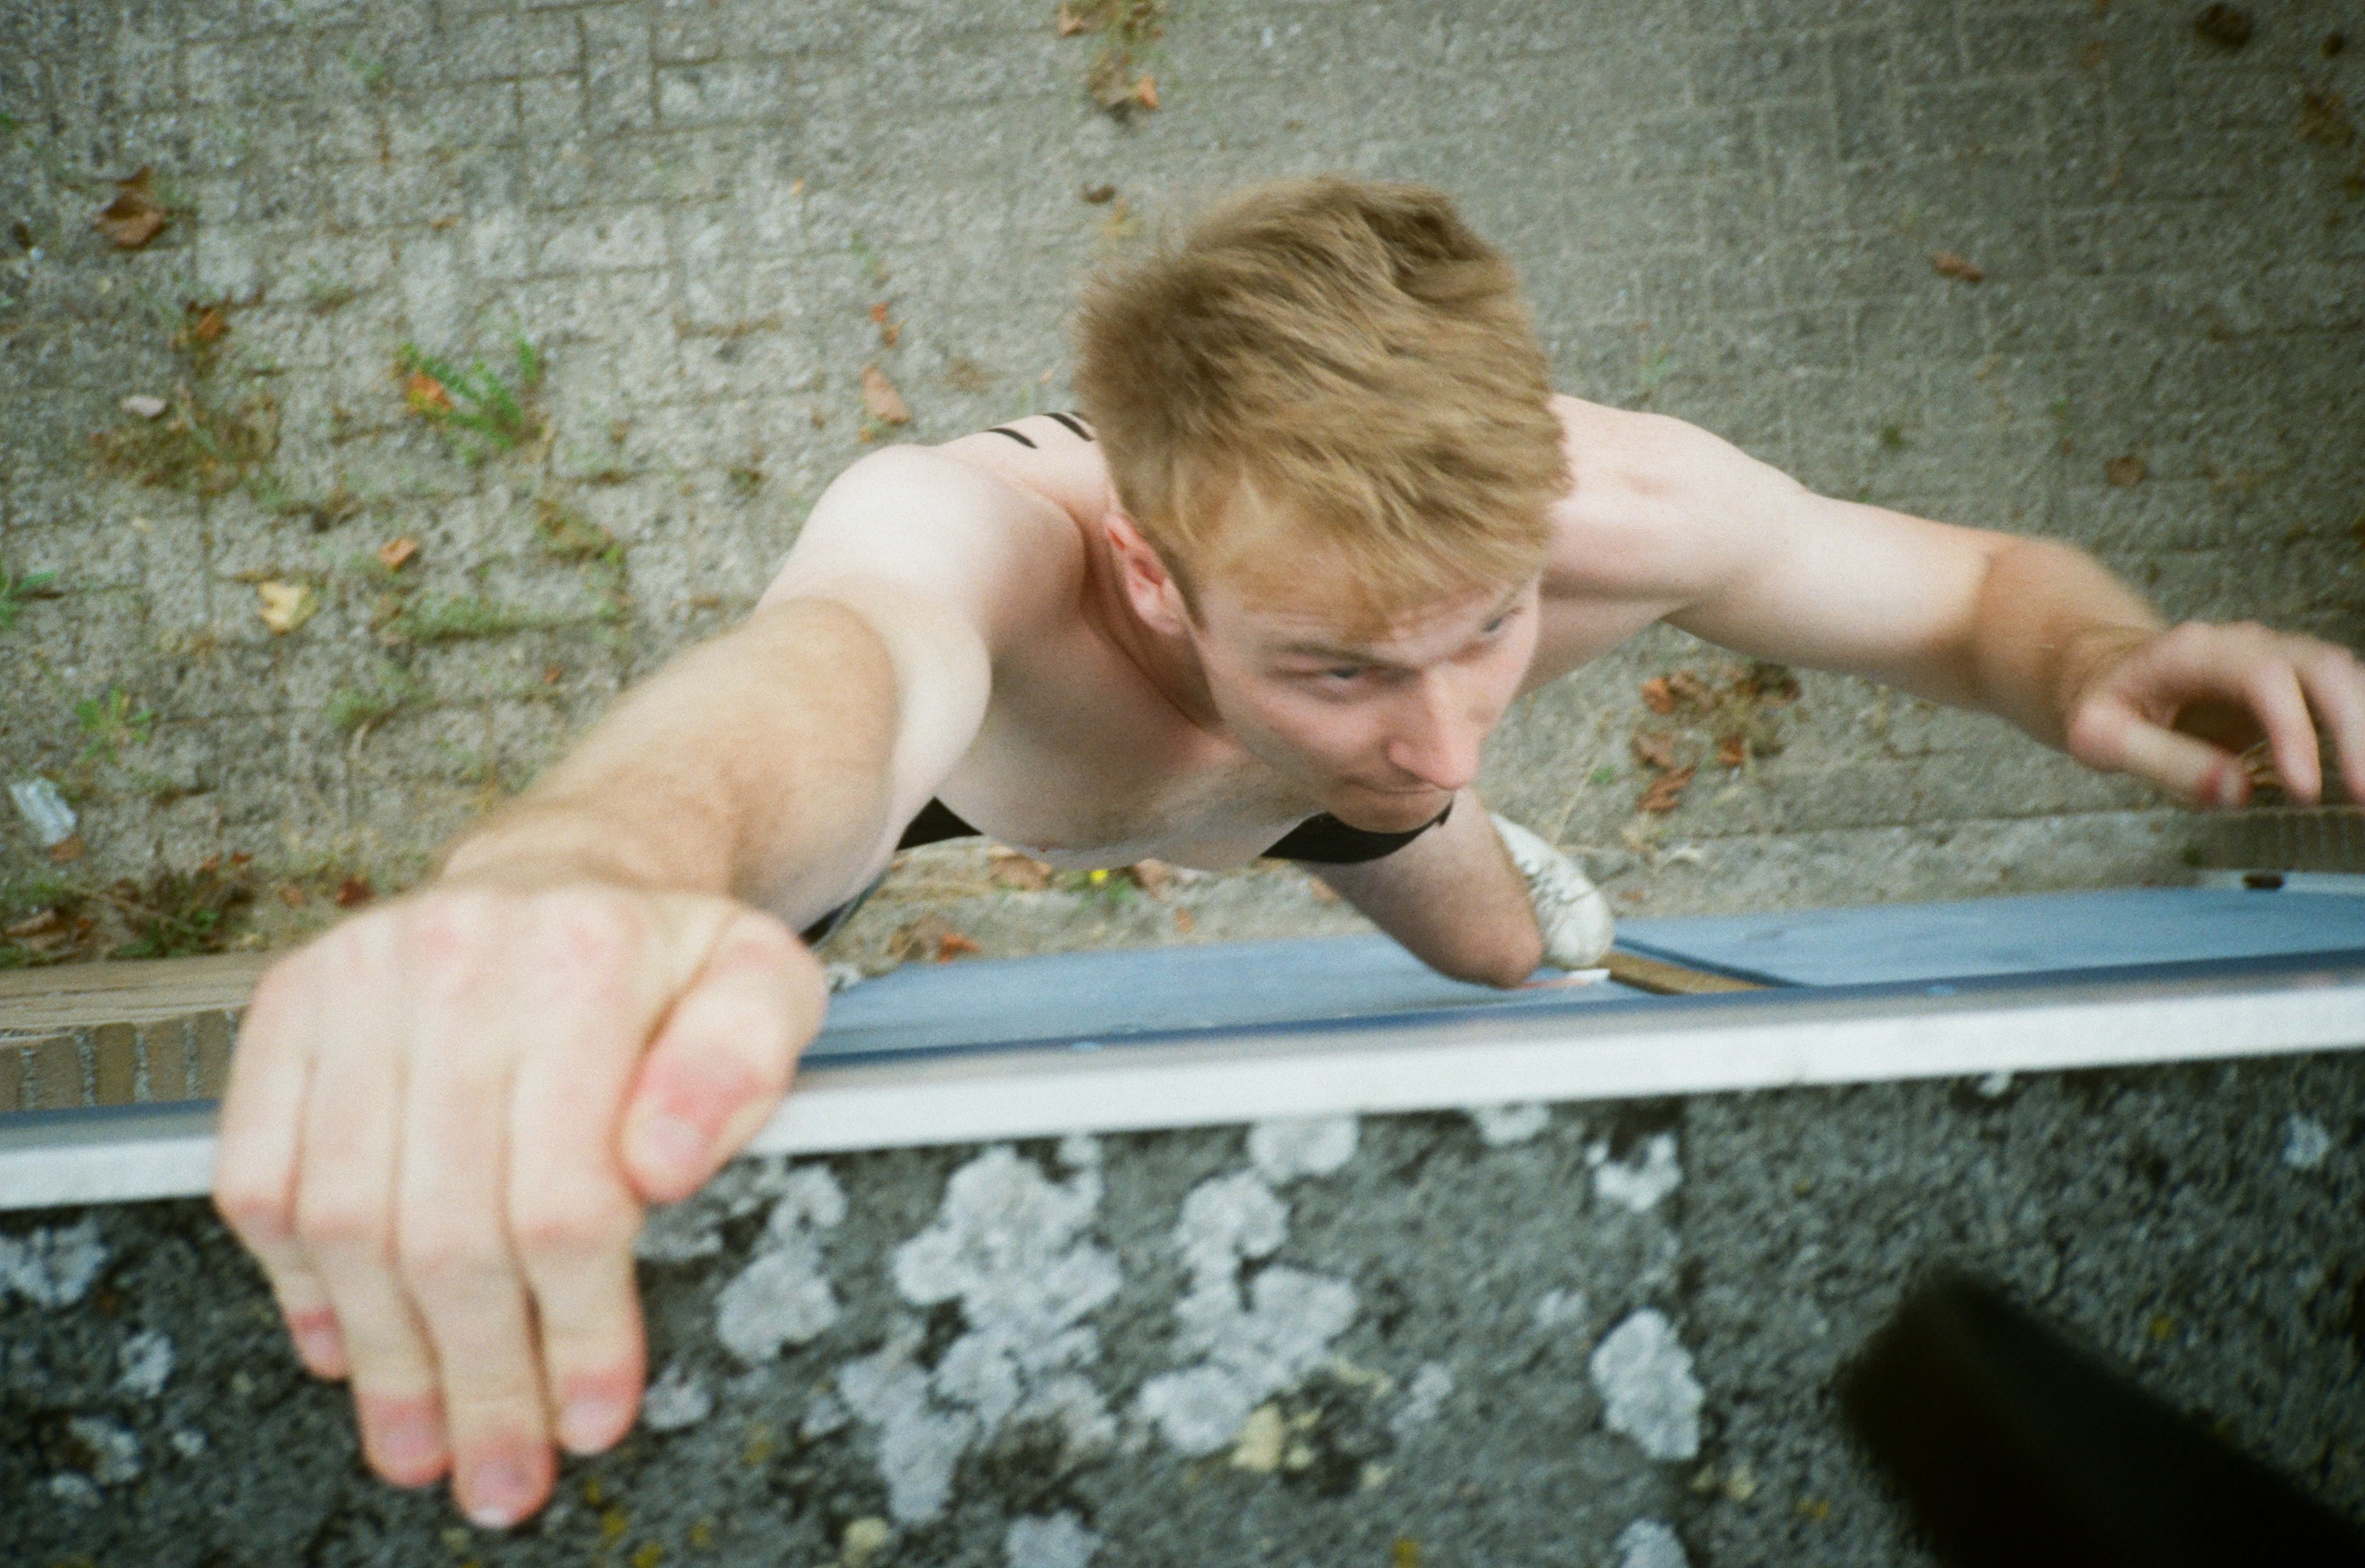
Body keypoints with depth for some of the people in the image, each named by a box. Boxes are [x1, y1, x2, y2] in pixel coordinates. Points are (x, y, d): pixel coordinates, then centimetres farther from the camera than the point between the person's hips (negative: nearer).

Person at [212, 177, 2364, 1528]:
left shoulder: (1614, 505, -40)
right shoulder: (967, 536, -52)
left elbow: (1981, 584, -22)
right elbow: (825, 678, -77)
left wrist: (2108, 664, -46)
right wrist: (577, 874, -101)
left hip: (1289, 777, 3)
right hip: (982, 735, -2)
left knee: (1513, 952, 24)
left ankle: (1515, 890, 61)